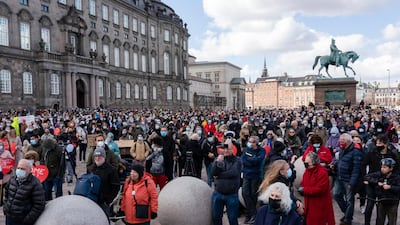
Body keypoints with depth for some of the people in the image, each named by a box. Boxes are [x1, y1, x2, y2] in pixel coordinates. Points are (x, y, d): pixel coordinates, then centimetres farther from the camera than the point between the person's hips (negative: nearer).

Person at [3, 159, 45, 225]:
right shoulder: (13, 179, 2)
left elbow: (39, 205, -20)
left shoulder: (35, 184, -19)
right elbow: (7, 194, 22)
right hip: (9, 218, 6)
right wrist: (5, 207, 13)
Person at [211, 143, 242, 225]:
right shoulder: (218, 158, 3)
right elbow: (213, 173, -7)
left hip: (232, 195, -3)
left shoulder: (237, 160, -7)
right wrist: (218, 162, -24)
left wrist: (219, 176, -11)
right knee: (216, 217, 15)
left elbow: (233, 172, -21)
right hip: (217, 193, 3)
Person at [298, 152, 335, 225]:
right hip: (310, 205, 8)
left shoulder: (322, 172, -20)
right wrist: (301, 189, -12)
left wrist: (304, 190, -20)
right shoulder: (307, 171, 6)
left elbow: (320, 189, -25)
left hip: (320, 206, -8)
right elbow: (303, 184, 13)